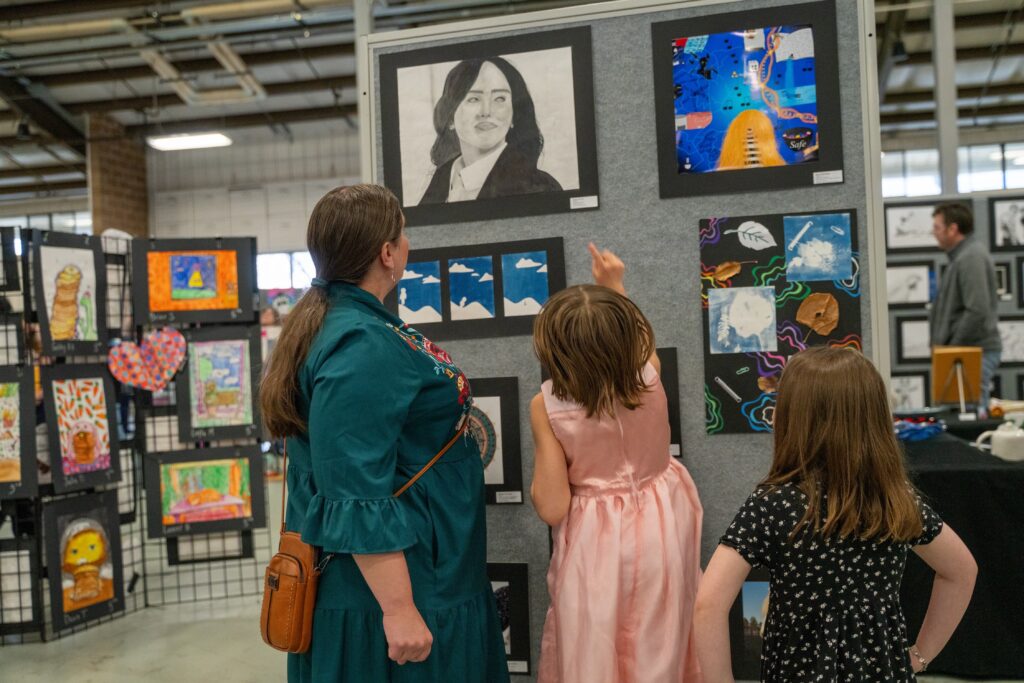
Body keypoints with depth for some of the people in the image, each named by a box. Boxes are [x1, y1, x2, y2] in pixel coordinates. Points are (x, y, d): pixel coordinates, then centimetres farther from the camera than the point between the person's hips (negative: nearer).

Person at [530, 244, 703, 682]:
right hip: (659, 530, 3)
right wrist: (615, 289, 15)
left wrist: (537, 478, -1)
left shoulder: (547, 407, -24)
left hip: (597, 544, -3)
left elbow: (552, 509, -19)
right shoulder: (649, 376, -17)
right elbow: (639, 342, 12)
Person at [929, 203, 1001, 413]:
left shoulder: (972, 258, -14)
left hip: (976, 352, -10)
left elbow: (977, 311, -22)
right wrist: (941, 344, 16)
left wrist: (952, 348, -15)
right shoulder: (961, 256, 17)